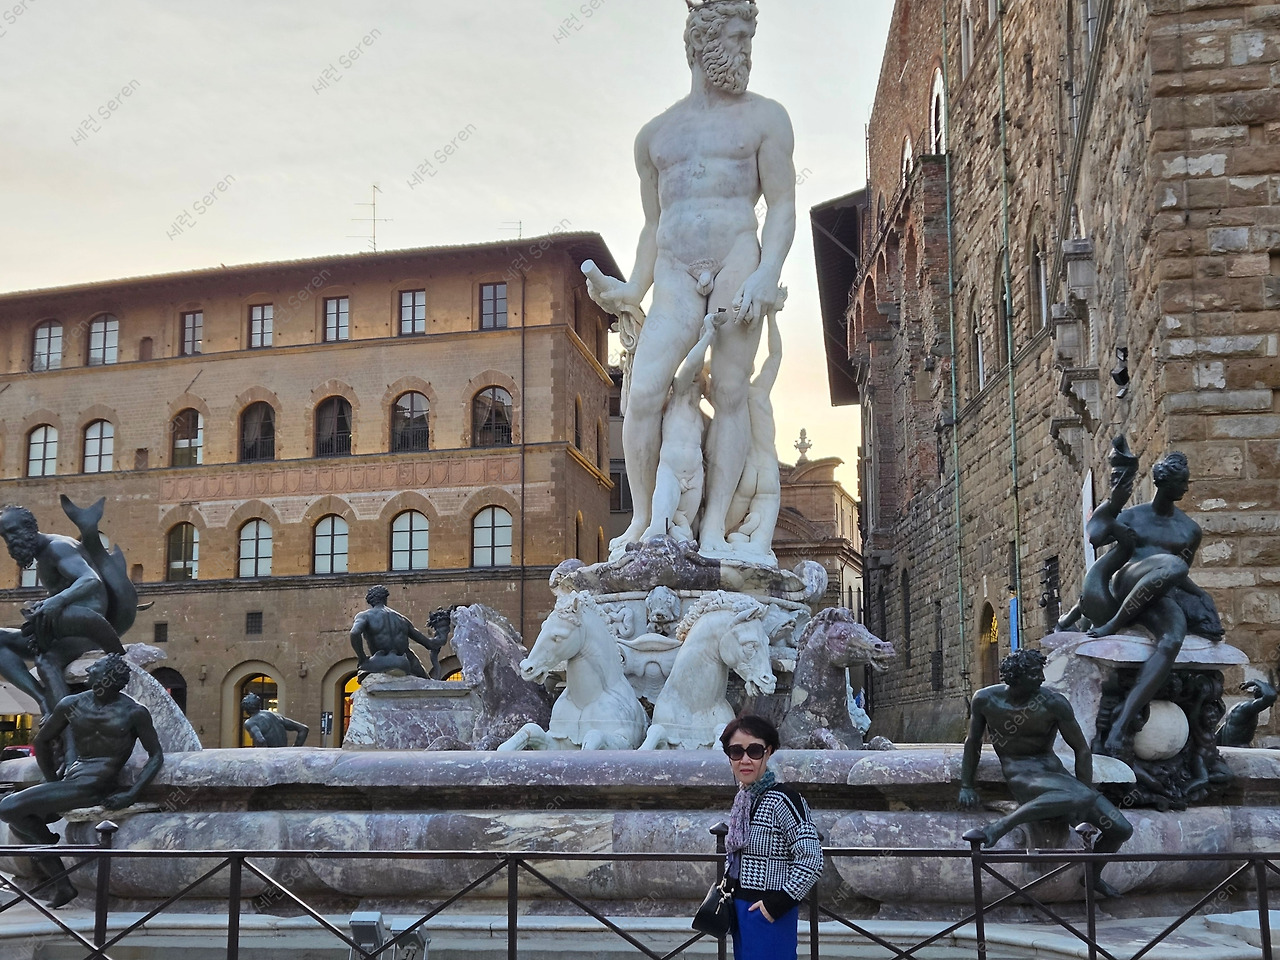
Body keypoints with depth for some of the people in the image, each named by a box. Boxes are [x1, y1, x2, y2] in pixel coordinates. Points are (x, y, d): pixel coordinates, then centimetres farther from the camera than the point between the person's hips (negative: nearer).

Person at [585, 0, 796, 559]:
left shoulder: (762, 119, 11)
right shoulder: (655, 135, 21)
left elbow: (783, 207, 2)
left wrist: (767, 274, -13)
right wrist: (632, 292, 13)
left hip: (737, 260, -2)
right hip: (674, 275, 3)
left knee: (730, 392, -8)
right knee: (643, 392, -13)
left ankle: (714, 527, -7)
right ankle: (642, 520, -3)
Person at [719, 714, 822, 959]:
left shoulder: (783, 799, -18)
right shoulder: (743, 800, 7)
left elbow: (811, 860, -21)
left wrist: (778, 903, -18)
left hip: (770, 916, -8)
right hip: (742, 912, 8)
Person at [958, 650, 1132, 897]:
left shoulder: (1054, 703, -9)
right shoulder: (985, 700, -7)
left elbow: (1082, 750, -2)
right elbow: (973, 742, 10)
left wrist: (1084, 797, -7)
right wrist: (966, 786, 8)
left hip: (1054, 772, 4)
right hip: (1020, 775, -4)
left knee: (1121, 829, -5)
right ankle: (998, 828, -42)